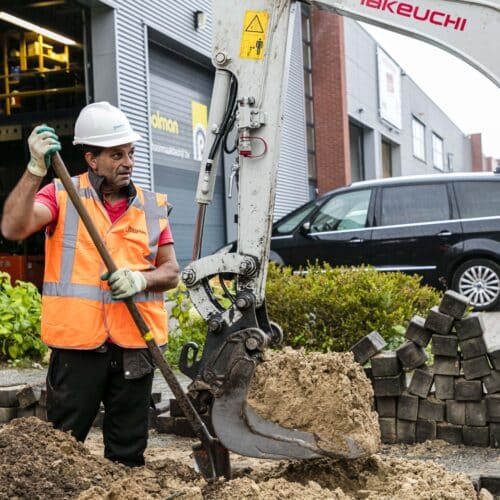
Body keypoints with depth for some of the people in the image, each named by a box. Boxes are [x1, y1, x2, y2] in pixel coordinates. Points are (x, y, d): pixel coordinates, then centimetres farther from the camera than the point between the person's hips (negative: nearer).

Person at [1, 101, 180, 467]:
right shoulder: (62, 195, 0)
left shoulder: (152, 207, 10)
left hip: (135, 343, 3)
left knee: (128, 450, 14)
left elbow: (172, 272, 10)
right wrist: (36, 169, -25)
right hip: (78, 343, -3)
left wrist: (142, 278, -11)